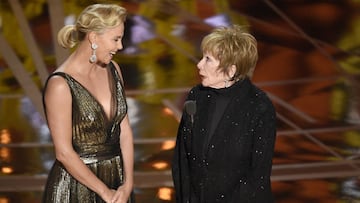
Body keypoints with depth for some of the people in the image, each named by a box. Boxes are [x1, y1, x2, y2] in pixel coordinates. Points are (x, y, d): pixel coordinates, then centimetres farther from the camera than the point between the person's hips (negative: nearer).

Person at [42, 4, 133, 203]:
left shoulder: (112, 70, 3)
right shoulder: (60, 84, -17)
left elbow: (124, 130, 3)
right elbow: (64, 153, -17)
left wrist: (127, 185, -5)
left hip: (115, 180, 6)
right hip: (76, 185, -5)